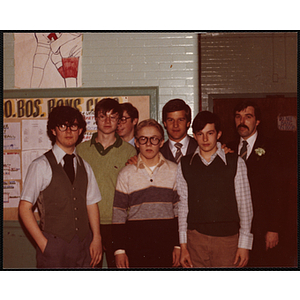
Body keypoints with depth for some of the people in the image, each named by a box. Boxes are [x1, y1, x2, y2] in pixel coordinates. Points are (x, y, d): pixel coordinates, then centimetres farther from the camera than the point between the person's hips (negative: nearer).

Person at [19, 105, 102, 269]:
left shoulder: (85, 167, 12)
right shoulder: (41, 166, -4)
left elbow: (91, 204, 12)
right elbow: (25, 208, -5)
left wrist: (96, 238, 1)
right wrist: (43, 243, -10)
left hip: (84, 244, 4)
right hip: (54, 245, -4)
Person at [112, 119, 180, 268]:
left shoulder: (174, 171, 5)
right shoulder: (126, 174, 4)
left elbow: (180, 210, 7)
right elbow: (119, 215, 4)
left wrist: (178, 246, 4)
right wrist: (120, 250, 0)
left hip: (166, 244, 1)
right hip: (136, 245, 0)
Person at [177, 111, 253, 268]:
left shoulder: (235, 163, 1)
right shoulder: (185, 165, 6)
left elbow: (245, 205, 2)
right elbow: (183, 205, 7)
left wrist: (244, 244, -1)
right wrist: (183, 246, 5)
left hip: (227, 239, -1)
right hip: (196, 238, 1)